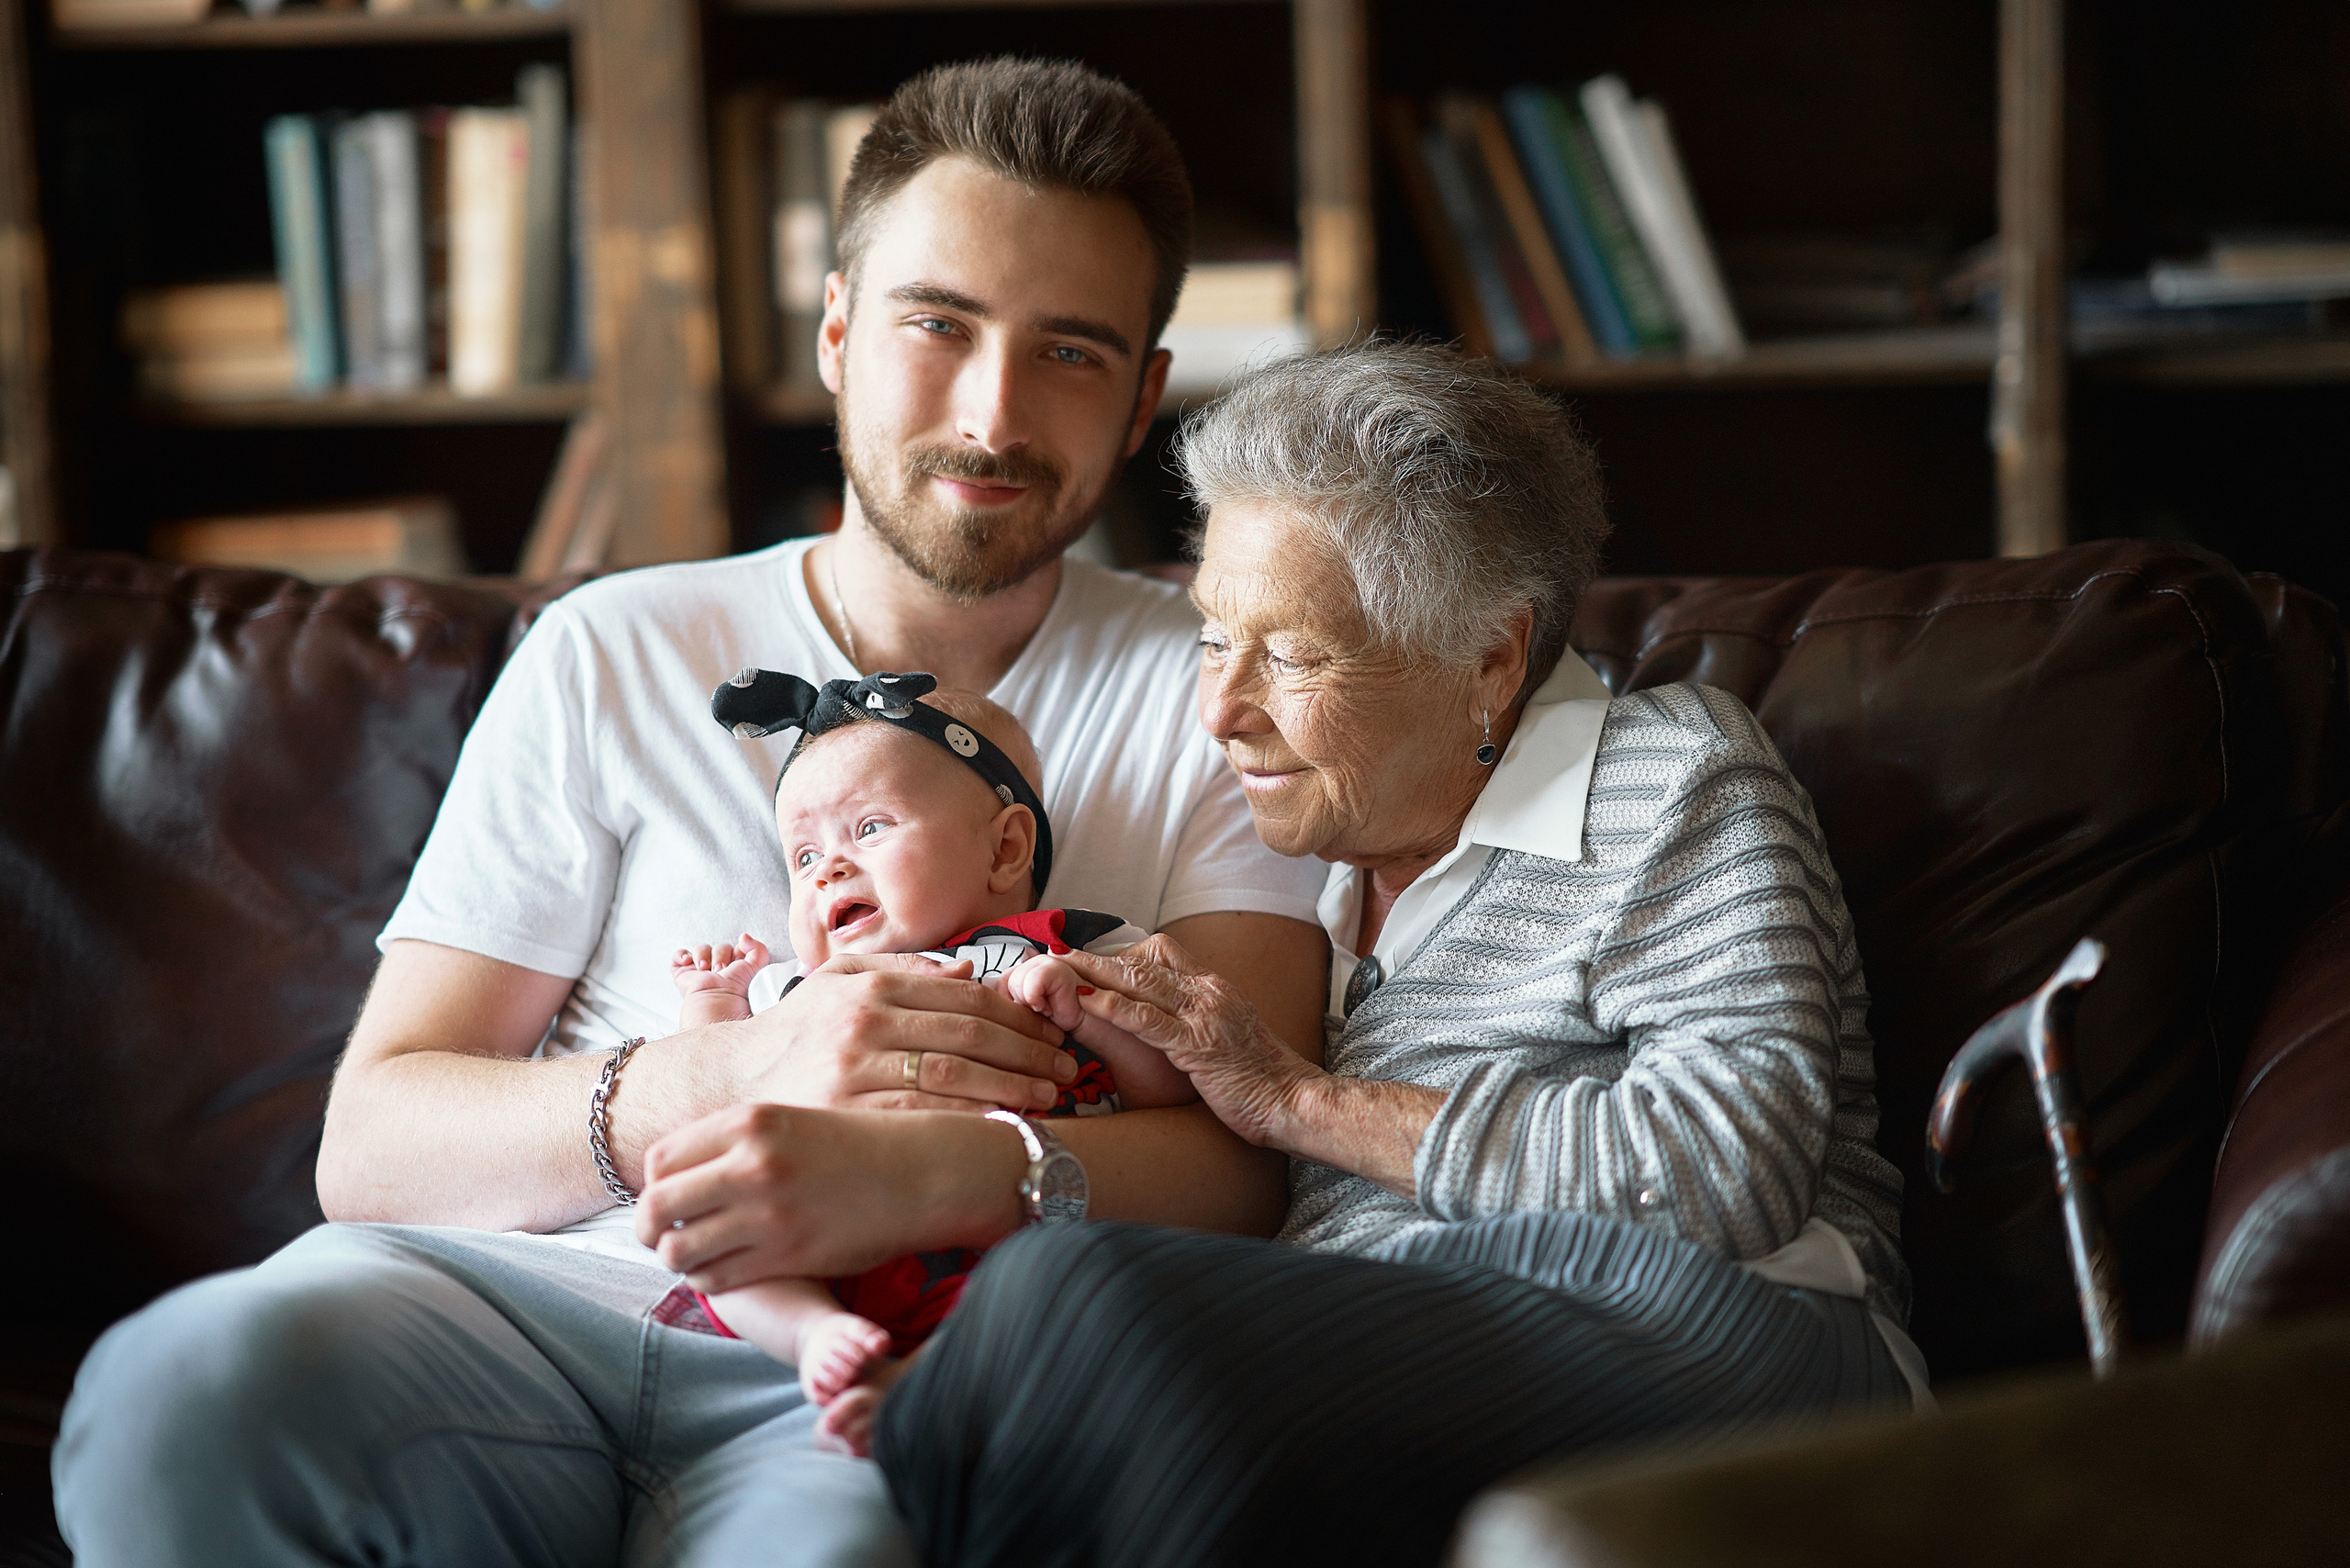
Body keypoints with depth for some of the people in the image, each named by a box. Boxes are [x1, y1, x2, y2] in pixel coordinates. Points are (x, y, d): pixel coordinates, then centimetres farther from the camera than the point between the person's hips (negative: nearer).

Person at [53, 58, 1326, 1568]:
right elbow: (370, 1144, 4)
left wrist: (938, 1169, -23)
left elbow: (1248, 1163, -2)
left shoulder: (1204, 693, 11)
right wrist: (724, 1077, -15)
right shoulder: (615, 657, 11)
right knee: (185, 1380, -31)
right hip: (515, 1295, 2)